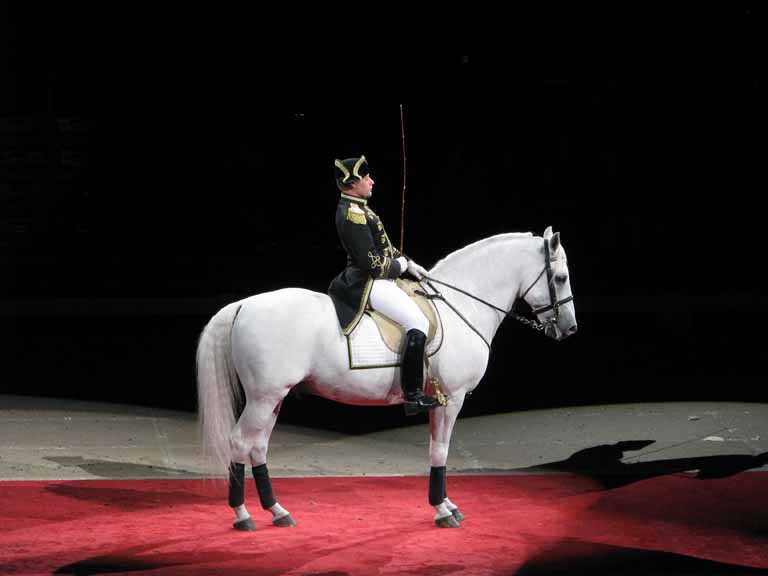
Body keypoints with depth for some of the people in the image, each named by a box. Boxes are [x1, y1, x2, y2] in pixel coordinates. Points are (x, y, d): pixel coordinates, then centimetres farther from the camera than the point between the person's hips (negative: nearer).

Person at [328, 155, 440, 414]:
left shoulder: (356, 209, 14)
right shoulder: (353, 215, -20)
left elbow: (382, 246, 22)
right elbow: (371, 262, -22)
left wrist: (409, 263, 11)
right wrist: (400, 266, -6)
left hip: (374, 279, 11)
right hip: (368, 284, -11)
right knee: (418, 322, -18)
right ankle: (413, 395, -21)